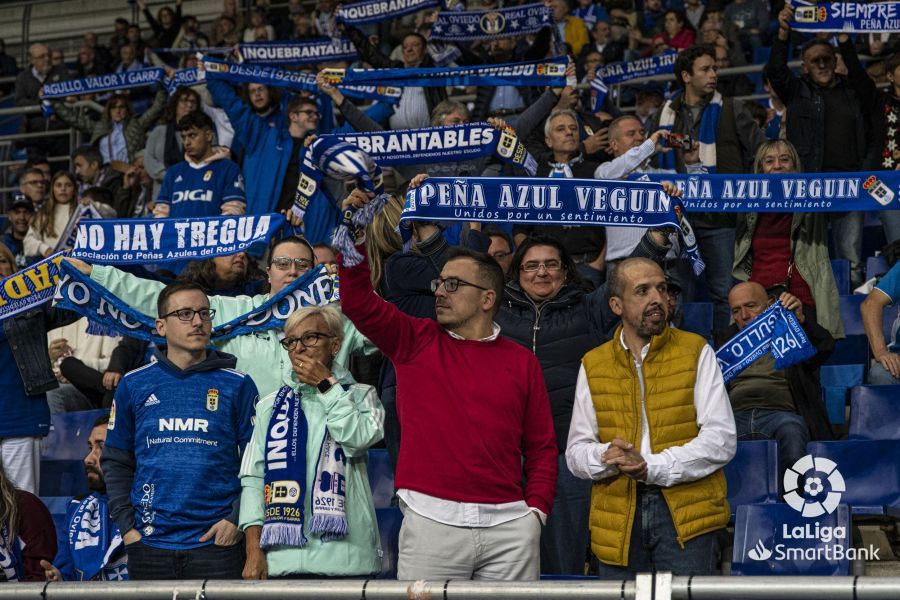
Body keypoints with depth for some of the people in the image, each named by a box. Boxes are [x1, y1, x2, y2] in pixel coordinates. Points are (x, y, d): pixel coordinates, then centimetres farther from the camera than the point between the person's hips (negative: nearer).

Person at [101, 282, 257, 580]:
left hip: (217, 544, -1)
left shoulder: (237, 385, 4)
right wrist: (126, 525, 1)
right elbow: (116, 463, 12)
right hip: (150, 544, 1)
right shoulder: (134, 385, 8)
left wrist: (236, 521, -8)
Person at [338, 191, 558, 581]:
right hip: (431, 521, -1)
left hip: (509, 525, 1)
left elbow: (542, 449, 11)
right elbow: (358, 302, 1)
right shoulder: (416, 342, 11)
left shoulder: (522, 362, 11)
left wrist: (536, 511, -1)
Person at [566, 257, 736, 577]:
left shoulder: (696, 352, 5)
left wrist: (652, 466, -15)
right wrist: (606, 456, -13)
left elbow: (721, 439, -3)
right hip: (617, 519, 3)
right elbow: (575, 453, 11)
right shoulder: (593, 365, 12)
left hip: (686, 512, -3)